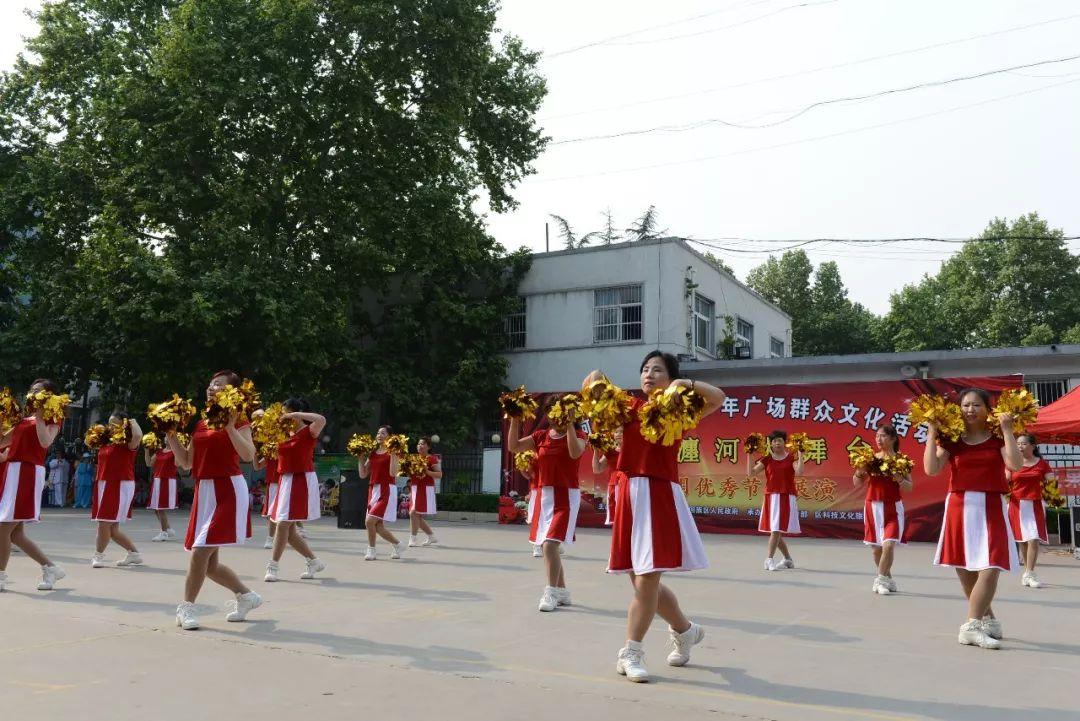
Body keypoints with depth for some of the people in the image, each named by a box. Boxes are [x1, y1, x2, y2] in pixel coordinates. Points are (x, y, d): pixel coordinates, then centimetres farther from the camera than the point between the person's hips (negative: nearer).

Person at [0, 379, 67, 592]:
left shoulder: (52, 420, -1)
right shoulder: (24, 418, 20)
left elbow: (45, 442, -21)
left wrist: (39, 415, -15)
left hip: (28, 473, -8)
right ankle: (50, 568, 17)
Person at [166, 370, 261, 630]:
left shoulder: (239, 421, -5)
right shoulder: (201, 423, 15)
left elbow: (248, 455, -20)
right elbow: (186, 462, 15)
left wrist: (230, 427, -27)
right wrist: (171, 436, 5)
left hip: (228, 491, -8)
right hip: (204, 492, 8)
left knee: (201, 551, -13)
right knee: (210, 563, 10)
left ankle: (186, 607, 4)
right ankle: (247, 596, 28)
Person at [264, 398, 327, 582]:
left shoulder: (309, 432, -10)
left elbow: (322, 420, -30)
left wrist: (296, 415, -24)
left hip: (302, 481, -8)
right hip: (285, 481, 8)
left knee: (283, 523, -10)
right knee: (288, 527, 8)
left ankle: (272, 567, -1)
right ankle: (314, 562, 21)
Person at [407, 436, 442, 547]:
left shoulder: (432, 459, -7)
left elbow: (439, 474, -13)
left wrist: (426, 471, -25)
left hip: (425, 489, -8)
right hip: (415, 489, 8)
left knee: (414, 513, -15)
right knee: (417, 516, 10)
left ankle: (412, 540, -8)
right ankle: (432, 537, 25)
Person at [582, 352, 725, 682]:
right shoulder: (631, 406, 13)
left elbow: (718, 398, -11)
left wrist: (685, 383, -18)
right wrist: (595, 379, -1)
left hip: (661, 497, -5)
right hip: (629, 495, 5)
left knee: (647, 577, -9)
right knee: (641, 580, 10)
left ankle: (631, 652, 2)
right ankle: (685, 630, 33)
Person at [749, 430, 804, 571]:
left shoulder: (791, 458, 0)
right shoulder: (767, 459, 7)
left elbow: (799, 471, -19)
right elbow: (751, 472, 0)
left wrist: (800, 454, -21)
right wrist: (749, 454, -3)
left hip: (787, 498, -4)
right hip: (771, 497, 4)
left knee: (776, 529, -12)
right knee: (775, 531, 10)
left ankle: (769, 559, -8)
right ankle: (788, 559, 26)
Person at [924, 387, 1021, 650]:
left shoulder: (998, 439, 3)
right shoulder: (951, 440, 5)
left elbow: (1016, 464, -16)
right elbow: (931, 469, -9)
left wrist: (1007, 430, -13)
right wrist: (932, 433, -7)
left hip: (991, 508, -1)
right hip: (960, 508, 2)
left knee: (990, 569, -14)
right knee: (965, 570, 7)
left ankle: (972, 626, -8)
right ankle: (988, 620, 27)